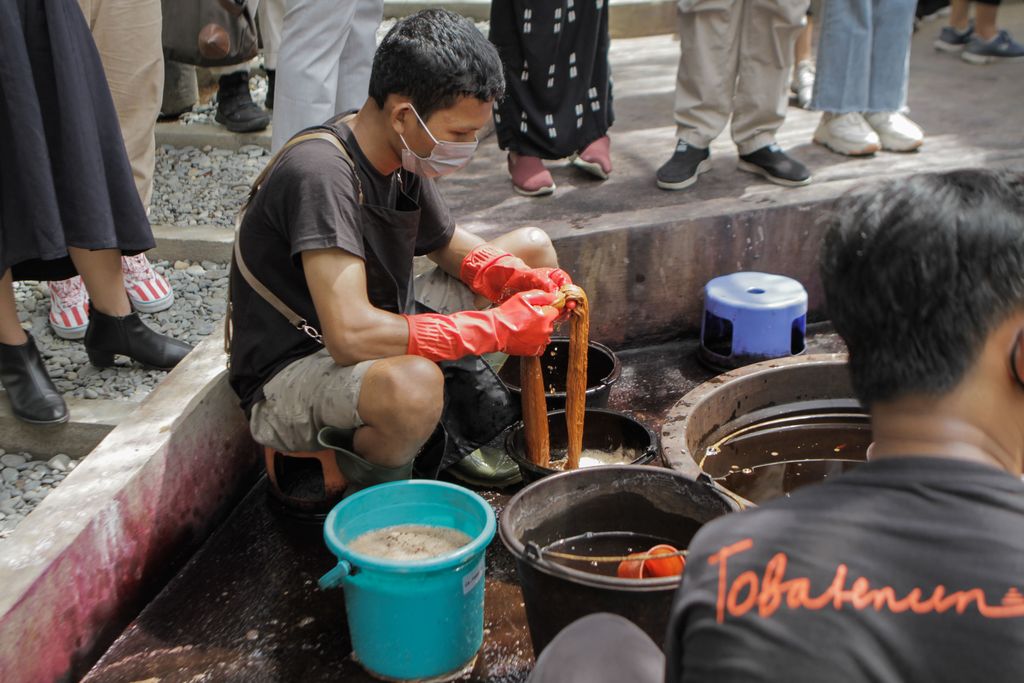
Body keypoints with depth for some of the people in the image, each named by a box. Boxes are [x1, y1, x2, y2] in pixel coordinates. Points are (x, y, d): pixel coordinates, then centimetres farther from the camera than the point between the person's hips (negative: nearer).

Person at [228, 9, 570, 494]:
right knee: (413, 386, -43)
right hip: (288, 382, -9)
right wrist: (497, 328, -29)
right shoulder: (321, 175, -29)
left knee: (533, 248, 7)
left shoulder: (403, 153, -3)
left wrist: (520, 281, -8)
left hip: (383, 337, 9)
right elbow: (351, 335, -37)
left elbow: (448, 244, 14)